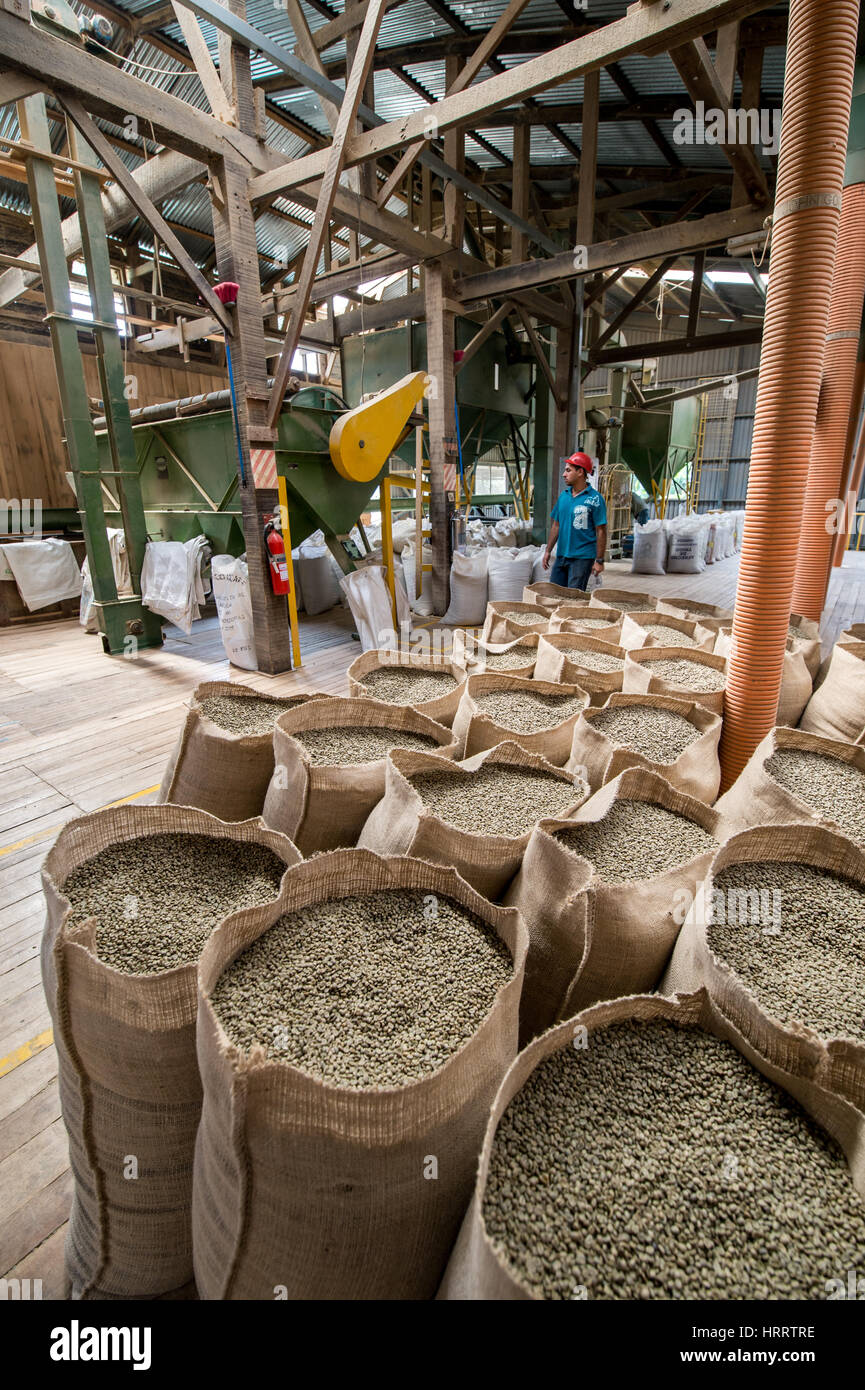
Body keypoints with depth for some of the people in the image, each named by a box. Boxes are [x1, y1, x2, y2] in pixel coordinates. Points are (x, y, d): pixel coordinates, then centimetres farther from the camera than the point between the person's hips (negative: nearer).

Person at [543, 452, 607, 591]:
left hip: (582, 558, -6)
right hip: (561, 555, 6)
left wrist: (599, 560, -13)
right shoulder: (563, 495, 10)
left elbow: (601, 531, -9)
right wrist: (548, 551, 12)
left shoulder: (595, 499, -9)